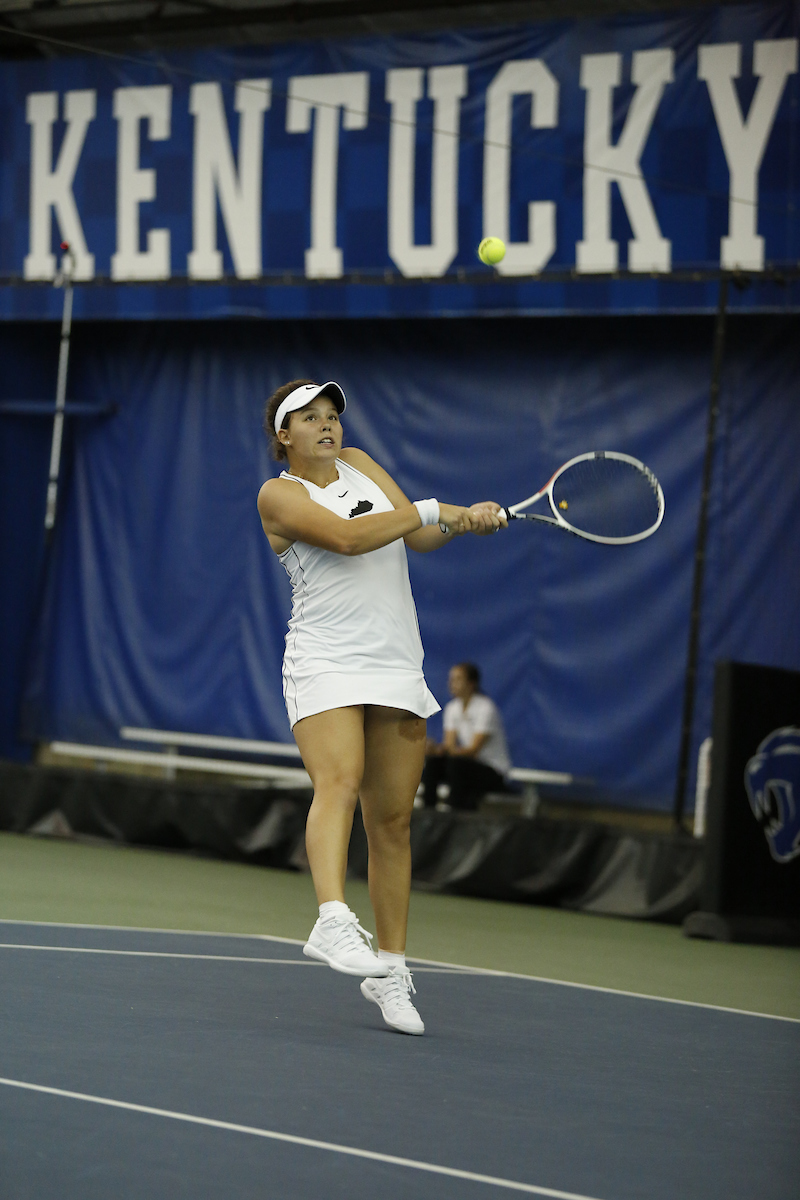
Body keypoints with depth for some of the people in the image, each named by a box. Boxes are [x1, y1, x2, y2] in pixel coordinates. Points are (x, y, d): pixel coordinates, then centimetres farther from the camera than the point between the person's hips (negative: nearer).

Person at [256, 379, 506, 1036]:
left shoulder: (360, 464, 19)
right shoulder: (279, 494, 0)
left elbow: (419, 535, 12)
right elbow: (346, 537, -16)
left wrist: (467, 517, -8)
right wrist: (432, 510, -12)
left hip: (397, 667, 6)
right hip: (326, 662, -6)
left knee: (393, 820, 5)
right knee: (339, 783, -28)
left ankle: (390, 966, 11)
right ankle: (334, 921, -46)